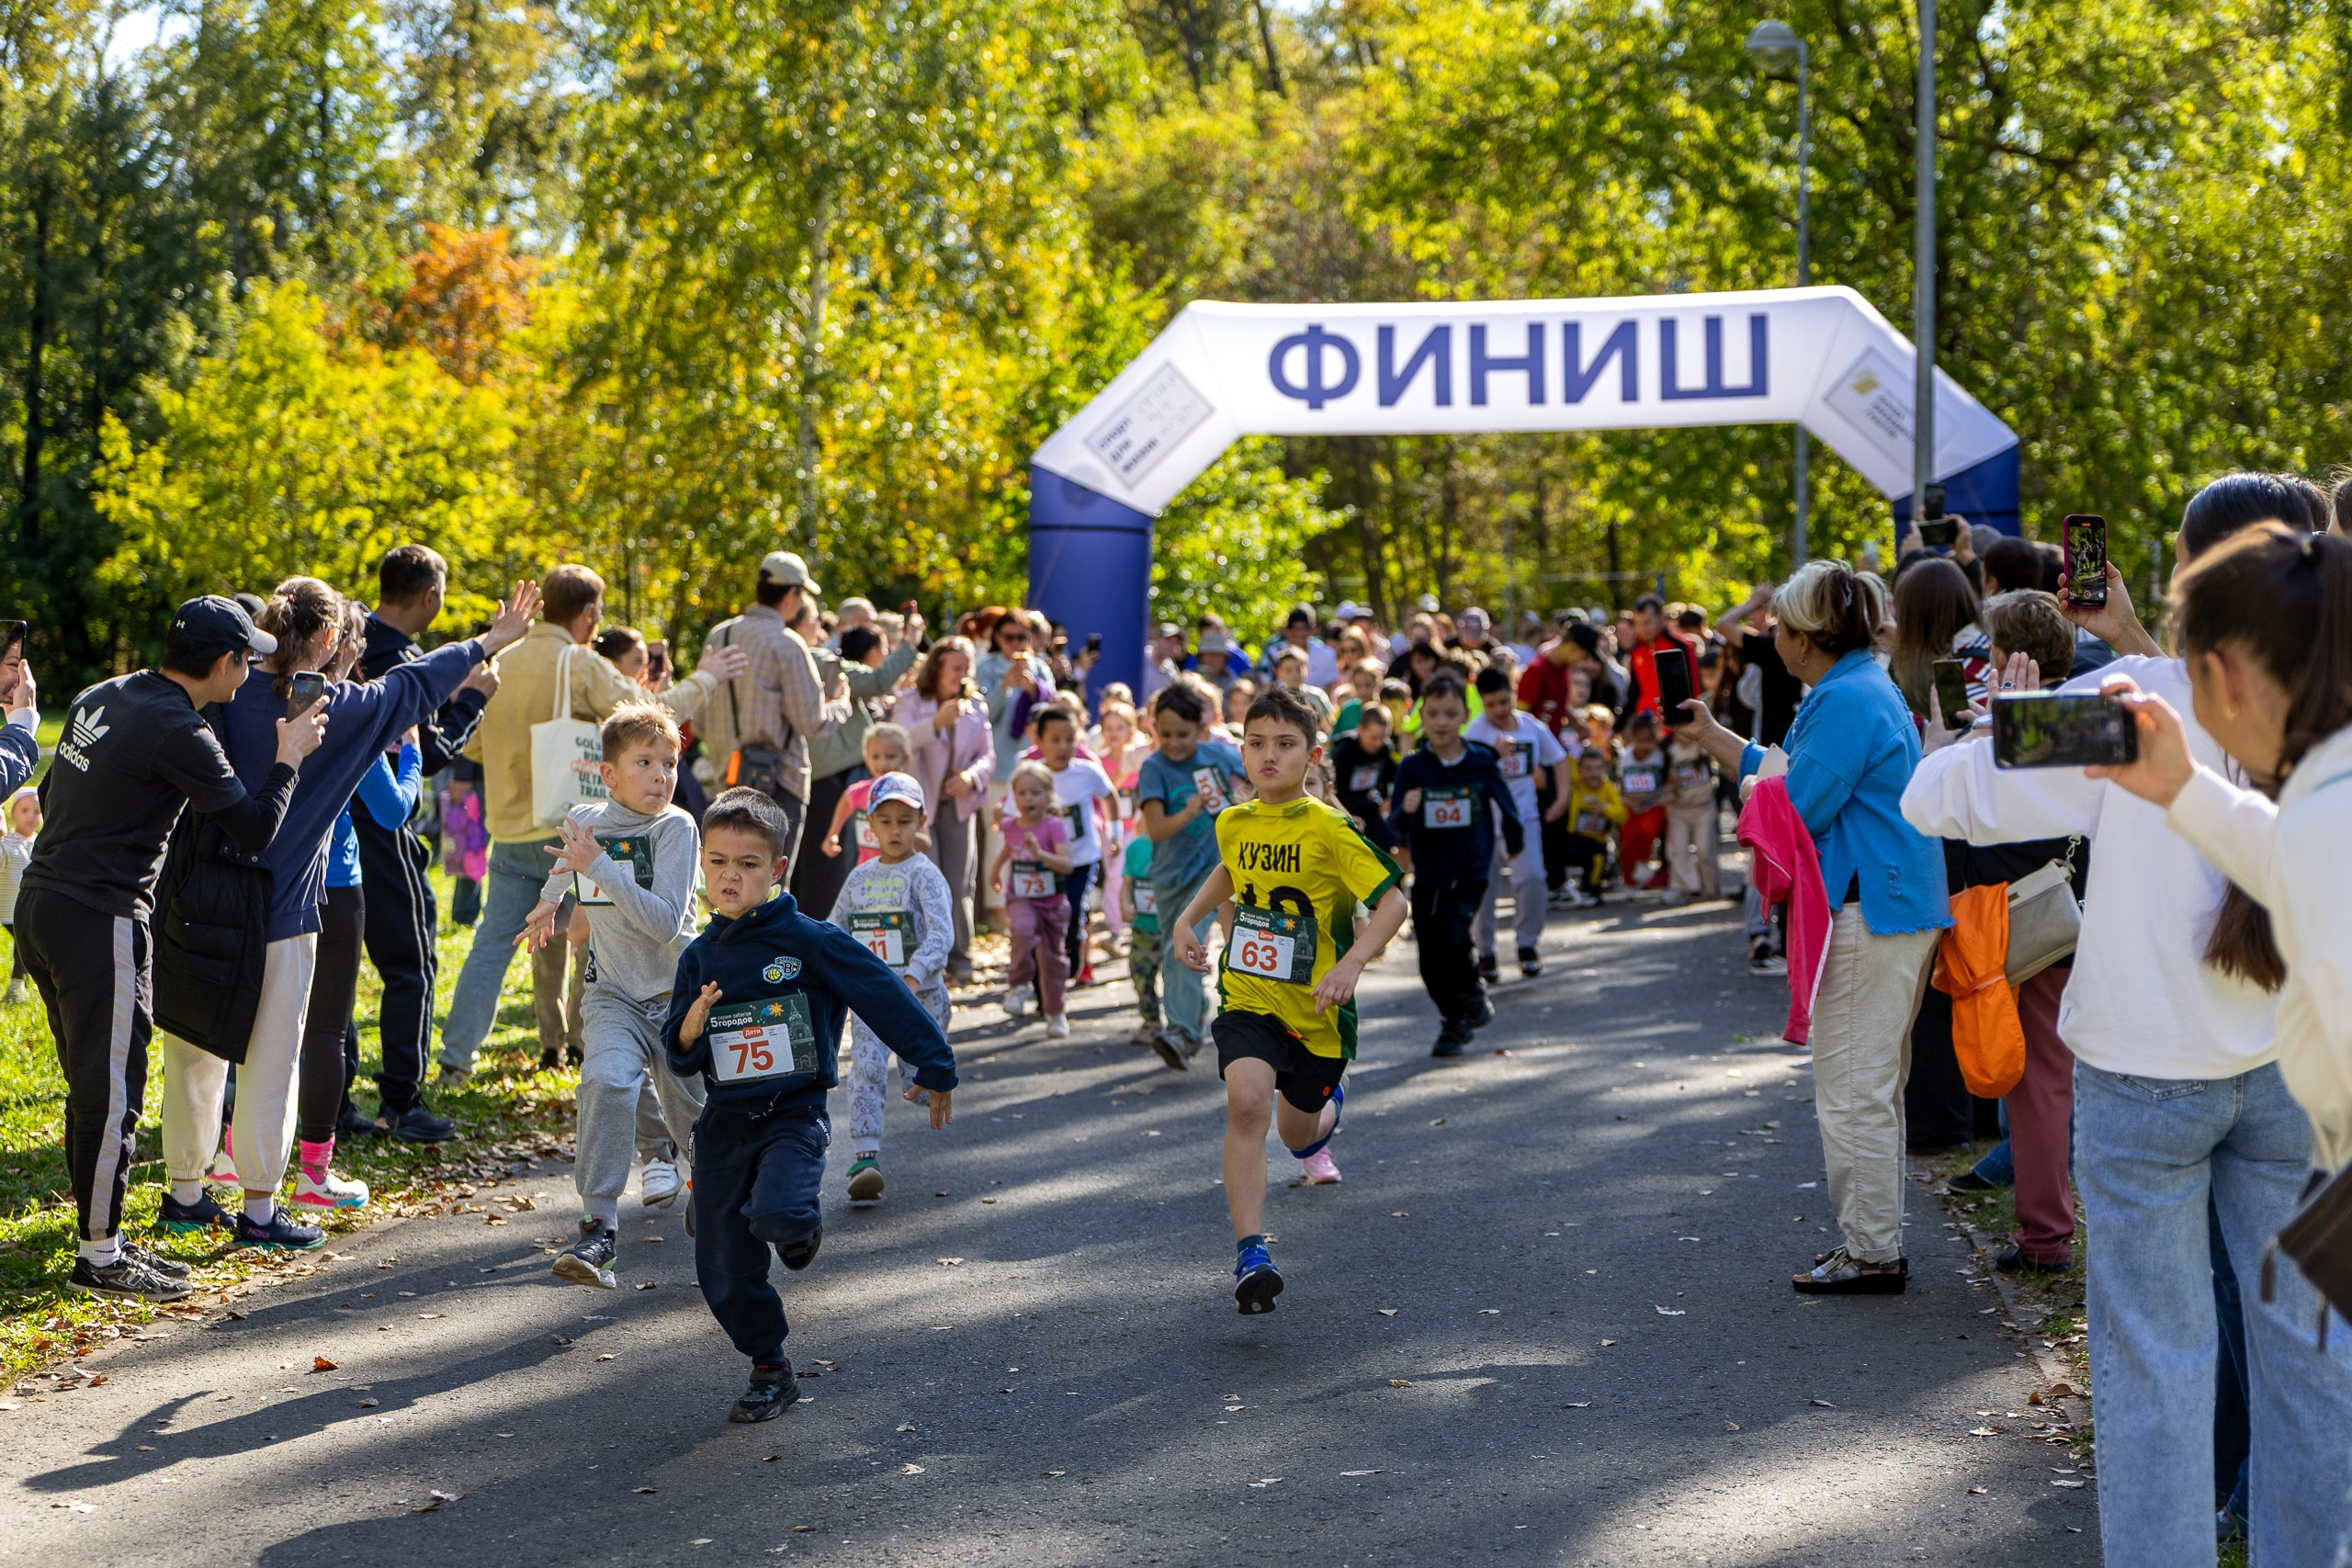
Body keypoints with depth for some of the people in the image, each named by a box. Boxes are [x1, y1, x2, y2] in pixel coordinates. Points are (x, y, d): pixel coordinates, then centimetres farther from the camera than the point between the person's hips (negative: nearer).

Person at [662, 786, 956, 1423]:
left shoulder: (809, 941, -10)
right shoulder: (700, 957, 5)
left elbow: (884, 995, -6)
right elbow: (680, 1058, 9)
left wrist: (933, 1067, -3)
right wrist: (693, 1024, -14)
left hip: (794, 1114, -4)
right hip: (724, 1122, 4)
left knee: (774, 1215, -31)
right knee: (723, 1272, 3)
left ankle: (804, 1225, 6)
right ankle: (769, 1371, 25)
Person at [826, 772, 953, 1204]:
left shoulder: (924, 875, -7)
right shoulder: (859, 878, 9)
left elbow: (941, 931, -21)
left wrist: (915, 975, -36)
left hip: (920, 995, -3)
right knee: (866, 1070, -16)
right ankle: (864, 1158, -21)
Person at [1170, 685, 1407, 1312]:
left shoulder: (1329, 830, -16)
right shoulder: (1232, 823, 1)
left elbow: (1393, 902, -17)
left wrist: (1351, 963, -31)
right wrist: (1189, 919, 13)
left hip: (1316, 1008, -2)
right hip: (1247, 1000, 2)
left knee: (1297, 1132, 18)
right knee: (1246, 1100, -26)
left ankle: (1326, 1109, 59)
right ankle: (1251, 1255, -25)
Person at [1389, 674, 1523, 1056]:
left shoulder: (1481, 762, -6)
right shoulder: (1412, 767, -5)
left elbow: (1505, 803, 11)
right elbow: (1397, 825, -9)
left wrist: (1514, 842, 26)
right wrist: (1405, 810, -31)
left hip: (1470, 870, -2)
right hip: (1428, 871, 2)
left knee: (1452, 935, -24)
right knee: (1431, 959, 6)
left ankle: (1472, 992, 6)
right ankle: (1453, 1024, 29)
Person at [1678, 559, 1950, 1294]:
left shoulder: (1847, 699, -18)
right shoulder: (1862, 688, 17)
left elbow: (1798, 806, -19)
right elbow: (1795, 778, 24)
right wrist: (1712, 737, 27)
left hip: (1866, 913, -11)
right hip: (1891, 908, 11)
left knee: (1854, 1093, -4)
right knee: (1873, 1088, 17)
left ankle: (1871, 1254, 1)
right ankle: (1875, 1241, 25)